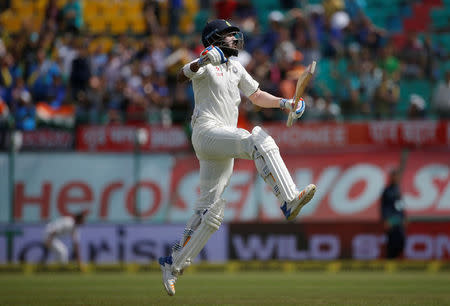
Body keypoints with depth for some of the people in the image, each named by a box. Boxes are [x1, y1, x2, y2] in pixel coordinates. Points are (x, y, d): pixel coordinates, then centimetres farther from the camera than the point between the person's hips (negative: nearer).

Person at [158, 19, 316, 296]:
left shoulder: (235, 67, 22)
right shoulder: (207, 64, -2)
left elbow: (257, 96, 28)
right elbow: (183, 76, -22)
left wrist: (283, 103, 11)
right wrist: (200, 63, -44)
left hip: (222, 150, 8)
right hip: (207, 131, -8)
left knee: (210, 211, 6)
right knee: (259, 141, -31)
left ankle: (173, 264, 12)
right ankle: (289, 201, -43)